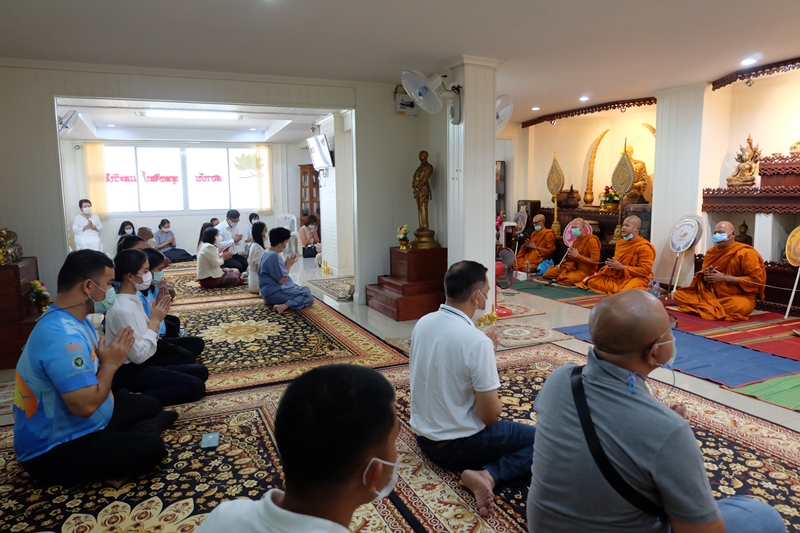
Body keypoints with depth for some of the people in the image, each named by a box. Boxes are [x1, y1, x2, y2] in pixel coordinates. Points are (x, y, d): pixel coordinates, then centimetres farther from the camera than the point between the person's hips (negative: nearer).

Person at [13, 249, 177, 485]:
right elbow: (86, 406, -36)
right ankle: (148, 428, 6)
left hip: (77, 423, 10)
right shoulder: (63, 336, -33)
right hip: (53, 451, -10)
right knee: (150, 448, -20)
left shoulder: (73, 319, 1)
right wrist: (112, 363, -22)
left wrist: (109, 357, -8)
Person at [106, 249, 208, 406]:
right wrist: (155, 320, -18)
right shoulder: (122, 309, -23)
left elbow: (148, 338, 9)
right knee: (196, 386, -14)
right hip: (129, 372, -9)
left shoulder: (134, 298, 5)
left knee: (200, 371, 8)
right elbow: (139, 355, -23)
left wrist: (156, 318, -5)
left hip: (139, 365, 9)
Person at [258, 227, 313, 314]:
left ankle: (283, 305, -1)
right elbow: (282, 280, -21)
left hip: (271, 292, 11)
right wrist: (288, 265, -8)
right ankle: (285, 306, -24)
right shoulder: (274, 257, -22)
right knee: (308, 296, -6)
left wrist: (287, 265, 6)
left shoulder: (268, 254, 11)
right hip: (275, 294, -11)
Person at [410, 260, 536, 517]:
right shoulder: (477, 341, -27)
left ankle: (484, 474, 10)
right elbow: (490, 416, -19)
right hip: (459, 444, -8)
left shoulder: (423, 323, -4)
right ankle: (488, 475, -14)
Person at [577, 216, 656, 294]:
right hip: (618, 277, 7)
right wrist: (612, 264, 1)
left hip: (636, 278, -7)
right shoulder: (620, 243, 10)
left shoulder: (644, 247, -13)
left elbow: (645, 271, -20)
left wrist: (622, 267, -19)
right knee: (592, 281, -3)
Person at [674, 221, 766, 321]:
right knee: (678, 295, -11)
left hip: (738, 297, -5)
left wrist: (725, 278, -19)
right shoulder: (711, 252, 9)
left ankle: (706, 308, -15)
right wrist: (706, 275, -5)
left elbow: (757, 279, -16)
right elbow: (703, 273, 22)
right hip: (710, 294, 5)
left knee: (738, 307, -42)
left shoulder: (745, 253, -11)